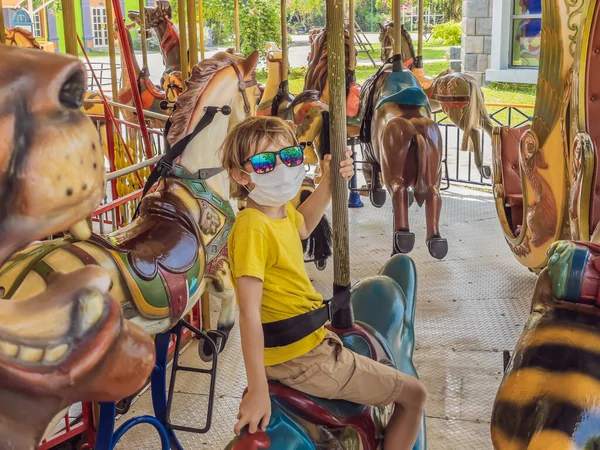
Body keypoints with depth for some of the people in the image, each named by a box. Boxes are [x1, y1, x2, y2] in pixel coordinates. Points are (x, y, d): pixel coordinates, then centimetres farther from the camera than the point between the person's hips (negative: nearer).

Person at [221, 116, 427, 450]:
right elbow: (250, 313, -28)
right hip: (302, 359, -10)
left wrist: (329, 183, 15)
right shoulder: (253, 228, -26)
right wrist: (258, 392, -28)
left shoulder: (281, 210, 1)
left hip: (310, 337, 10)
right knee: (414, 394, 3)